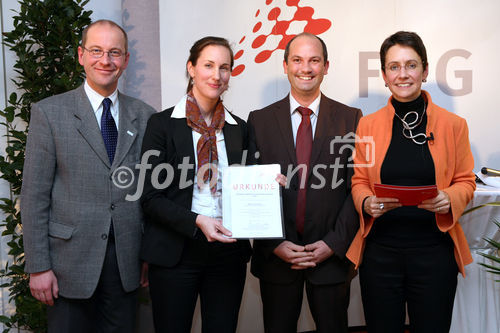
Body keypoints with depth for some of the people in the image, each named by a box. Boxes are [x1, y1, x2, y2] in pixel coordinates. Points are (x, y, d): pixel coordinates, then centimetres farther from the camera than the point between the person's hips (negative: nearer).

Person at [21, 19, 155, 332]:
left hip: (126, 262, 3)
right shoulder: (49, 112, -2)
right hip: (71, 261, -2)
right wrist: (39, 266, -8)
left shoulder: (144, 116, 6)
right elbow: (34, 195, -5)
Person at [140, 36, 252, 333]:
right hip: (176, 253, -3)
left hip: (228, 251, 4)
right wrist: (197, 222, -20)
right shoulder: (163, 124, -3)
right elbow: (151, 197, -7)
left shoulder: (239, 128, 10)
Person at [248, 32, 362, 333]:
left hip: (332, 253, 0)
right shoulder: (260, 120, 3)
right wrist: (275, 244, -8)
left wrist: (334, 243, -9)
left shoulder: (350, 118, 2)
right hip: (276, 256, 1)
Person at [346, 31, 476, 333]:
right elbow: (359, 182, 9)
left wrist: (448, 199, -15)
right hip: (379, 249, 1)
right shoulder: (367, 125, 4)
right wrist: (367, 203, -13)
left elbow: (466, 182, 6)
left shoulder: (453, 125, 1)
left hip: (434, 249, 0)